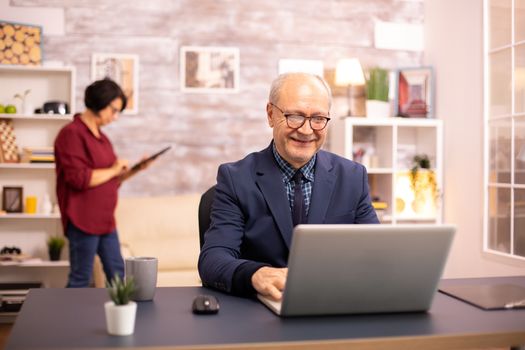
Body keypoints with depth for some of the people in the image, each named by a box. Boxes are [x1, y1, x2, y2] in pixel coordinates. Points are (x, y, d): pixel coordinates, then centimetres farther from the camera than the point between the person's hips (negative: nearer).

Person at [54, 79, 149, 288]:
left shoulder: (101, 137, 15)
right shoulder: (72, 133, -12)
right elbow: (79, 179, -22)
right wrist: (113, 170, -12)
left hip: (105, 219, 9)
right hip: (83, 221, -9)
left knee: (117, 274, 12)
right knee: (80, 280, -1)